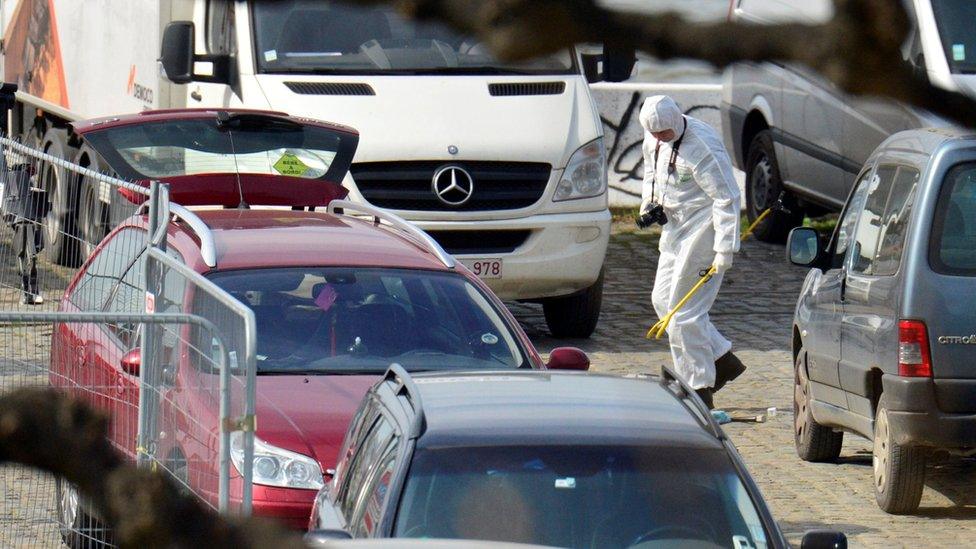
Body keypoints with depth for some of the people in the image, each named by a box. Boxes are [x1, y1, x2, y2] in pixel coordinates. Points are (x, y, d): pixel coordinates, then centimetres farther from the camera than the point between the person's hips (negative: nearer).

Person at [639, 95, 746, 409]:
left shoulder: (702, 147, -23)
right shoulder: (653, 141, 3)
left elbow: (727, 198, -21)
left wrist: (724, 250, -24)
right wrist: (649, 203, 3)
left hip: (702, 228, -9)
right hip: (675, 227, 9)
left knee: (684, 310, -8)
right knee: (662, 299, 11)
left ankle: (699, 389, 1)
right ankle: (722, 360, 20)